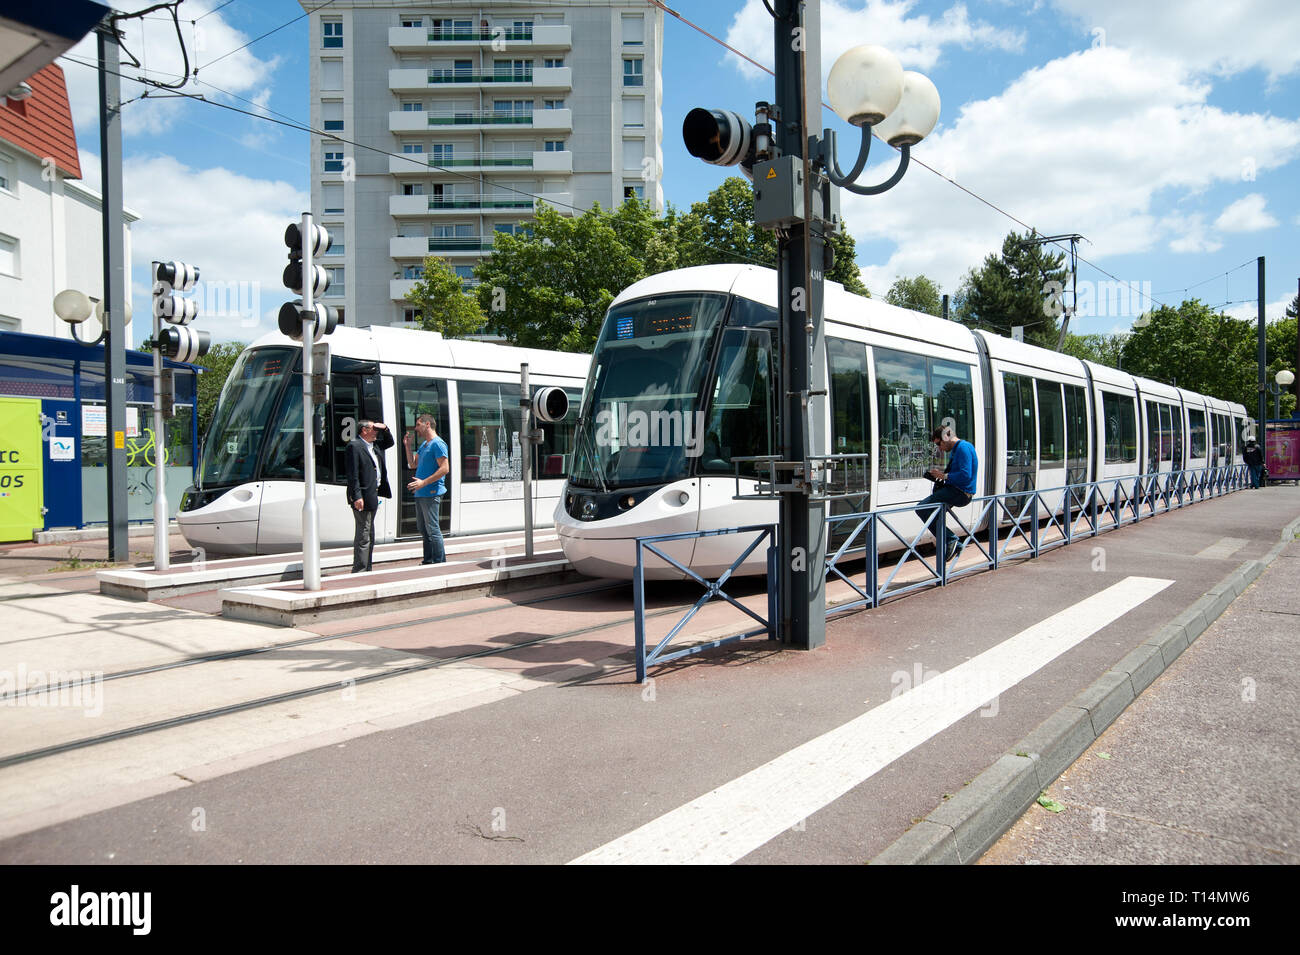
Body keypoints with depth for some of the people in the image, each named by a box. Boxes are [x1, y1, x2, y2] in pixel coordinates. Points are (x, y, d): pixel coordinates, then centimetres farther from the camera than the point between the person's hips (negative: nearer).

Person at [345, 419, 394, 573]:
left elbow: (389, 443, 32)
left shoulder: (374, 444, 14)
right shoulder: (354, 446, -12)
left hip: (373, 495, 10)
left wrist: (385, 429, 11)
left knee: (369, 535, 15)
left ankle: (366, 570, 24)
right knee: (363, 535, -7)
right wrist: (357, 497, -23)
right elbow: (352, 474, -18)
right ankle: (359, 571, -2)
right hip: (363, 497, -10)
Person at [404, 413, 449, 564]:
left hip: (431, 493, -10)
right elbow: (413, 464, 23)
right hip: (420, 494, 10)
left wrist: (424, 483, -21)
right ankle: (428, 561, 23)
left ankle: (440, 563, -2)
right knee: (423, 529, 14)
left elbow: (444, 469, -19)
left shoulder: (438, 444, -12)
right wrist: (407, 446, 12)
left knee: (432, 529, -7)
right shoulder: (423, 445, 18)